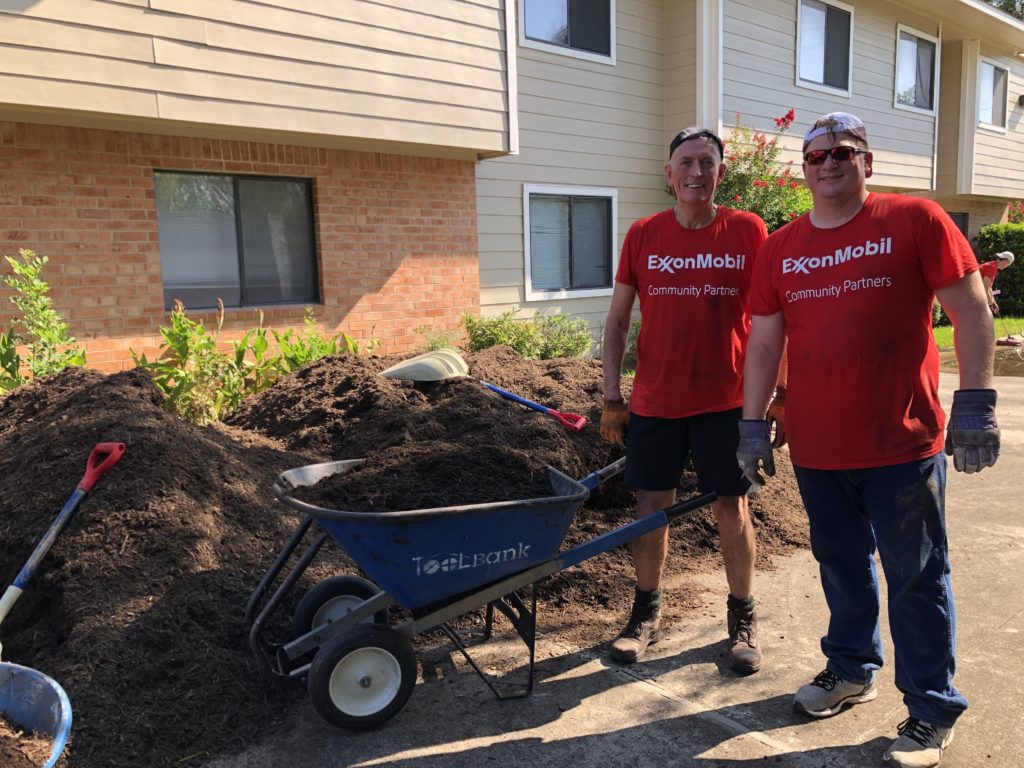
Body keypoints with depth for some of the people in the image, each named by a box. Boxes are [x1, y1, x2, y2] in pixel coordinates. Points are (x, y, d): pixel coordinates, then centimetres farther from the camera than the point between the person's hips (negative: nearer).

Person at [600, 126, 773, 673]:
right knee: (650, 505, 8)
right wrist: (612, 395, 1)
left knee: (731, 509, 8)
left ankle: (743, 618, 27)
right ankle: (646, 612, 27)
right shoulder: (643, 236, 2)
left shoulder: (749, 232, -1)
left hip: (726, 399, -1)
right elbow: (617, 320, 5)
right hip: (654, 400, 2)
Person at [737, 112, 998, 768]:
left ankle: (933, 709, 22)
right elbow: (765, 340, 7)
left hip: (902, 444, -3)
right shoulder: (780, 248, 7)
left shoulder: (915, 220, -3)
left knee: (917, 578, 7)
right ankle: (852, 668, 38)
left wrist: (975, 405, -12)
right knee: (841, 565, 18)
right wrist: (754, 427, 4)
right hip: (816, 448, 4)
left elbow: (971, 310, -5)